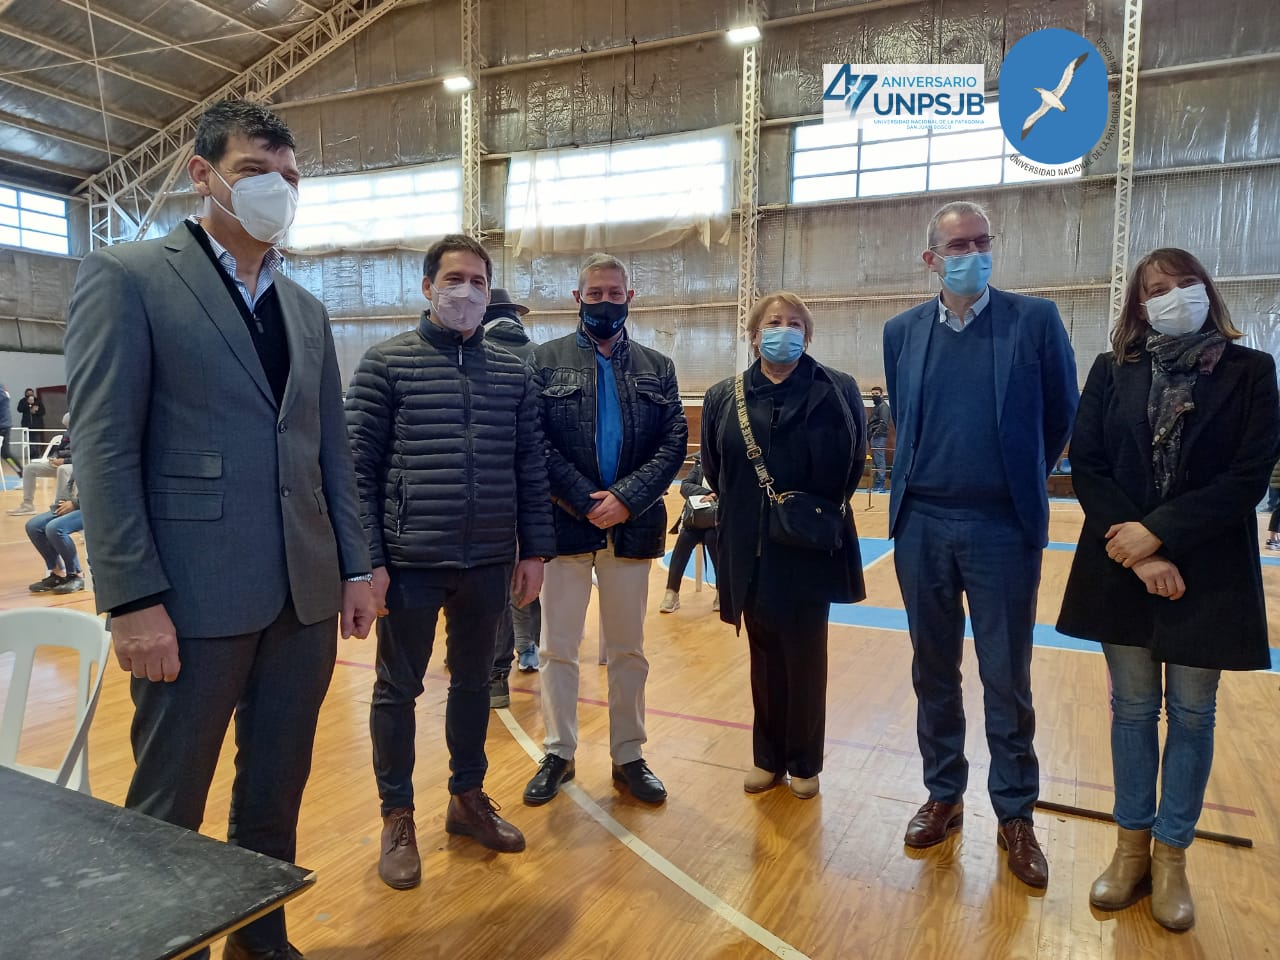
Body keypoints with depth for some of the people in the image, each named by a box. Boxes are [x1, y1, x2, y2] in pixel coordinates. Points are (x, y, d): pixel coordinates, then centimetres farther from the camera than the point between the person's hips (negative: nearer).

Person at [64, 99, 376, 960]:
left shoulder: (307, 309, 14)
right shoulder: (127, 276, -2)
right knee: (168, 809, 9)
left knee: (277, 790, 17)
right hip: (197, 594, -5)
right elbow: (104, 446, -9)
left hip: (306, 593, 6)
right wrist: (134, 599, -14)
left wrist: (355, 568, 9)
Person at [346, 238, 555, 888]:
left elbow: (531, 468, 9)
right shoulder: (387, 363, -2)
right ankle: (398, 817, 27)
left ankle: (468, 798, 35)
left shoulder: (512, 372, 8)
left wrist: (534, 550, 5)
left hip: (490, 562, 3)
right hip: (410, 562, -3)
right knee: (398, 688, 8)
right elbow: (358, 467, -5)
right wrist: (368, 560, -11)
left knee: (474, 682, 17)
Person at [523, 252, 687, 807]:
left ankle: (628, 756, 26)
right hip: (565, 524, -1)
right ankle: (559, 754, 25)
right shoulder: (547, 360, 3)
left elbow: (674, 443, 0)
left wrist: (627, 498, -14)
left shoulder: (657, 367, 9)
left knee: (628, 651, 12)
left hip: (631, 526, 2)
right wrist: (586, 502, -15)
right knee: (557, 649, 8)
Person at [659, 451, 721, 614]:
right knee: (684, 539, -24)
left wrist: (717, 496, -29)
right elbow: (685, 486, -2)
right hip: (696, 516, 2)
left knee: (712, 537, -31)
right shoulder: (700, 460, 7)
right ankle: (672, 593, -17)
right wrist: (707, 494, -19)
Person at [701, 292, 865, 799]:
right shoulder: (724, 396, 4)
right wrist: (743, 510, 6)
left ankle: (805, 762, 25)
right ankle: (769, 756, 28)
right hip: (750, 550, 2)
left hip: (810, 548, -2)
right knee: (765, 657, 13)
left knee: (805, 657, 8)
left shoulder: (835, 390, -3)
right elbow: (713, 466, 9)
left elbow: (850, 458, -8)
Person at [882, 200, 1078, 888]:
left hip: (1003, 529, -2)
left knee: (1007, 680, 7)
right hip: (922, 526, 3)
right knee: (934, 672, 13)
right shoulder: (902, 332, 5)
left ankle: (1015, 815, 23)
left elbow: (1062, 415, 5)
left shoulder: (1035, 320, -3)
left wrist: (1021, 482, 12)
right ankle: (943, 796, 29)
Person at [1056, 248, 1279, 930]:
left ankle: (1171, 856, 25)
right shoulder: (1111, 372, 3)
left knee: (1191, 716, 9)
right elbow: (1086, 465, -3)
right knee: (1132, 710, 12)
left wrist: (1159, 534, -16)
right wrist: (1137, 555, -12)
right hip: (1122, 568, 1)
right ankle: (1132, 846, 26)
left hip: (1207, 574, -1)